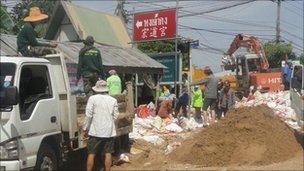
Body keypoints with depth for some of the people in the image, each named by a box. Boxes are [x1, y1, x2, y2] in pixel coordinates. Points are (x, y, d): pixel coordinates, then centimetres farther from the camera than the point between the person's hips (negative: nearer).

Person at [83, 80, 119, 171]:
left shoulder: (92, 98, -6)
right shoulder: (113, 100, 4)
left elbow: (88, 115, -10)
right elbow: (115, 116, 4)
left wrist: (85, 128, -1)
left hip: (96, 131, -3)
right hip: (109, 132, 3)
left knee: (91, 154, 4)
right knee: (108, 153, 9)